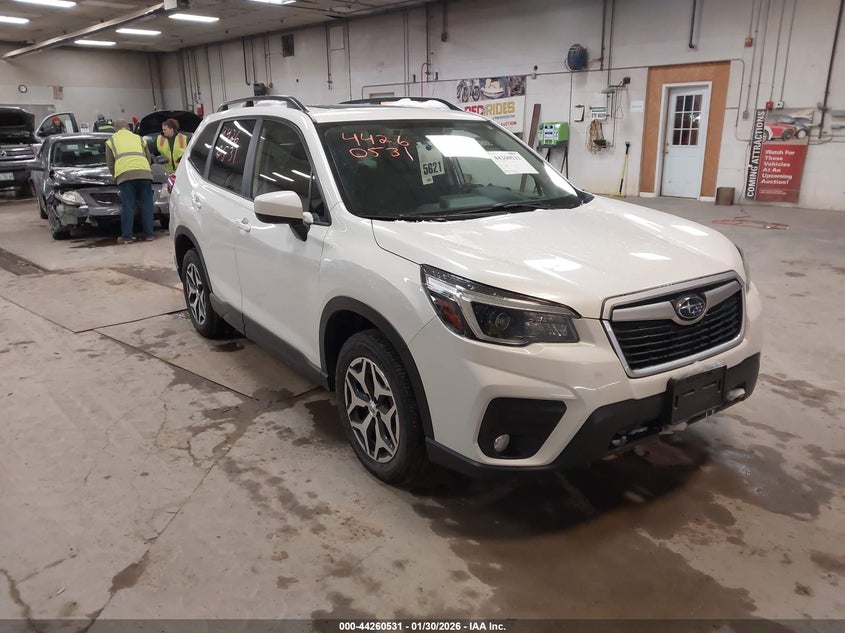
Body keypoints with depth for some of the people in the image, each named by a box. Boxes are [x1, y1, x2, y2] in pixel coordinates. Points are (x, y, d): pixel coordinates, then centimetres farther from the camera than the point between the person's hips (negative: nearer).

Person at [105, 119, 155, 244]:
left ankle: (127, 237, 1)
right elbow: (148, 158, 32)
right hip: (144, 172, 2)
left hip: (125, 174, -2)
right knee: (147, 205, 8)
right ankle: (149, 234, 9)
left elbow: (109, 163, 22)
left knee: (127, 206, 0)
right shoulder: (138, 138, 29)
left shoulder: (111, 140, 23)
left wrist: (116, 176, 36)